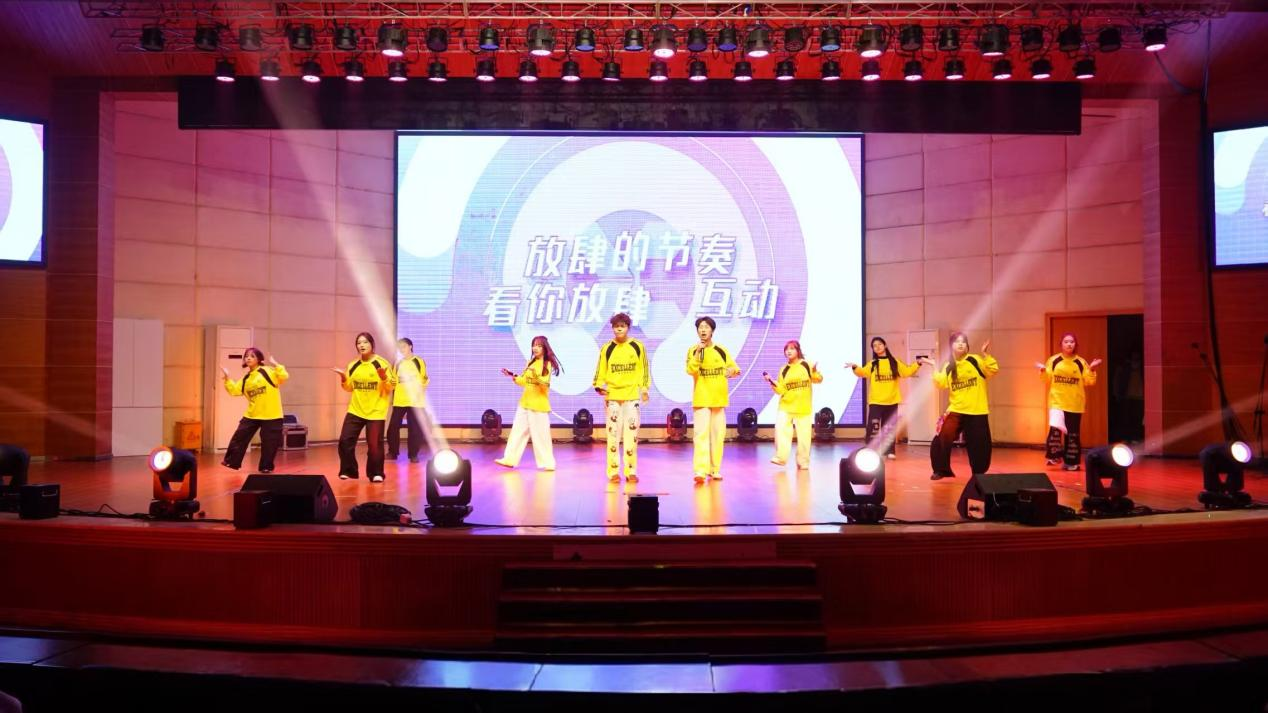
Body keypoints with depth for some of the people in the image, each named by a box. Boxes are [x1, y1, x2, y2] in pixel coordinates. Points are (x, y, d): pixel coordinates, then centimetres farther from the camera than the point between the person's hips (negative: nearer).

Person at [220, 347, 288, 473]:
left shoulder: (268, 371, -7)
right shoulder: (246, 379, 11)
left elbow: (284, 377, -20)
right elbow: (234, 390, 11)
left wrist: (276, 365, -26)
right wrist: (227, 379, 4)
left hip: (271, 415, -5)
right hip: (252, 415, 5)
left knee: (269, 443, 1)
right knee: (239, 437, 7)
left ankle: (266, 467, 16)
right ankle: (232, 461, 22)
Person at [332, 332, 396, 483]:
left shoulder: (382, 363, -7)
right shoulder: (352, 365, 7)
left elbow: (392, 386, -7)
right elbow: (349, 388, 15)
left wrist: (384, 377, -25)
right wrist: (343, 378, -3)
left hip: (376, 412, -4)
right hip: (355, 410, 4)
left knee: (374, 444, -4)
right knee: (345, 440, -1)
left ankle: (376, 474, 13)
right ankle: (348, 471, 17)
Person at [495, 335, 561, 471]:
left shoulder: (547, 364, -8)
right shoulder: (530, 362, 11)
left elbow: (545, 384, -19)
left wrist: (537, 377, -35)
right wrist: (513, 376, 6)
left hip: (538, 404, -7)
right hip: (525, 402, 7)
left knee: (540, 434, -5)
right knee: (518, 430, 7)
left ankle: (547, 463, 2)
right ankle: (510, 459, 11)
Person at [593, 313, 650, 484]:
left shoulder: (637, 346, 3)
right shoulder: (606, 348, 3)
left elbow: (644, 369, 7)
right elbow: (601, 370, 4)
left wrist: (645, 388, 3)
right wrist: (600, 386, -11)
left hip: (632, 395, 0)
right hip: (612, 396, 0)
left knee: (631, 433, 0)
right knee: (613, 433, 0)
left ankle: (631, 471, 8)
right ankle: (613, 472, 6)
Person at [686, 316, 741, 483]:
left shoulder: (721, 350, 6)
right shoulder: (693, 350, -1)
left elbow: (735, 367, 10)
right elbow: (690, 370, -16)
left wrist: (731, 371, -12)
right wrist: (698, 353, -27)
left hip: (719, 399, 3)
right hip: (701, 399, -3)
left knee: (718, 434, 7)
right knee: (701, 434, -12)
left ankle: (714, 469, 17)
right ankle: (700, 470, -16)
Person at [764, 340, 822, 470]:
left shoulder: (807, 365, -1)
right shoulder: (784, 370, 5)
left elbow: (818, 380, 0)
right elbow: (780, 390, 1)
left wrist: (815, 372, -19)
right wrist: (772, 382, -14)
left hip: (803, 408, -1)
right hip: (786, 407, 1)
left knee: (803, 436, 3)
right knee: (780, 429, -17)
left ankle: (803, 462, 14)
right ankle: (780, 457, -11)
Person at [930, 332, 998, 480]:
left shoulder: (976, 360, -2)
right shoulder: (948, 366, 6)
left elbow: (993, 370, -15)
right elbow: (941, 383, -6)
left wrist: (986, 355, -25)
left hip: (977, 412, -1)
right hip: (956, 410, 1)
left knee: (979, 445, 6)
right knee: (942, 437, -13)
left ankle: (979, 474, 28)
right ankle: (941, 470, 4)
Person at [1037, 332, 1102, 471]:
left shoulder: (1081, 362, 2)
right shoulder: (1053, 360, 2)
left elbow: (1089, 382, 1)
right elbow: (1047, 380, 2)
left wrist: (1092, 370, -13)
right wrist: (1043, 371, -16)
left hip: (1075, 404, 1)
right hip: (1057, 401, -1)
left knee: (1072, 434, 6)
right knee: (1055, 427, -22)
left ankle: (1071, 462, 17)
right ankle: (1055, 456, -4)